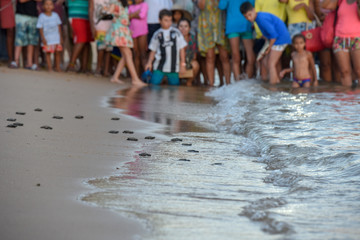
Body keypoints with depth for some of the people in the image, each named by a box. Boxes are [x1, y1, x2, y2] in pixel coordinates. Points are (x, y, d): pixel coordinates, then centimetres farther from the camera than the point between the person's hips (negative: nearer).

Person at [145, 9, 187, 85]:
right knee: (154, 84, -9)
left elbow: (181, 49, 5)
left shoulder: (176, 33, 3)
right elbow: (153, 50, 10)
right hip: (159, 66, 0)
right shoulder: (157, 34, 4)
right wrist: (149, 62, -2)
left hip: (173, 67, 0)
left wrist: (183, 64, 2)